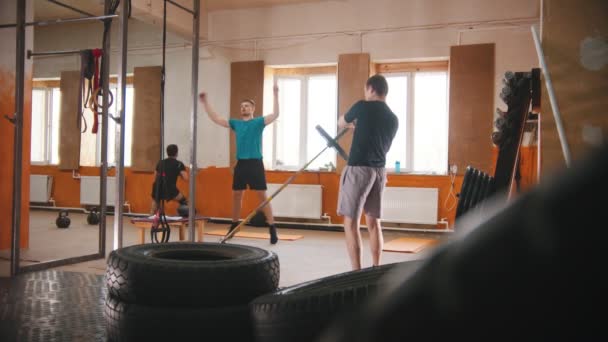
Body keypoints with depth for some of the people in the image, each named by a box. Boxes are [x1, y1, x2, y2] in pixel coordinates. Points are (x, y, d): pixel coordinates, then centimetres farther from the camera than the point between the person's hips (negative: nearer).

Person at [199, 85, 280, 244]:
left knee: (262, 196, -7)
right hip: (240, 164, 5)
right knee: (236, 195, 12)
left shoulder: (259, 122, 0)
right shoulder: (236, 123, 13)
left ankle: (272, 229, -6)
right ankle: (234, 225, 28)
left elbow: (275, 114, -14)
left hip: (255, 163, -5)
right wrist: (205, 102, 13)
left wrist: (276, 95, -22)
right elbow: (215, 118, 16)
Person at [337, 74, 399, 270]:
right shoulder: (393, 119, 10)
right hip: (379, 170, 6)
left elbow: (341, 123, 14)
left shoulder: (363, 107, -4)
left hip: (358, 169, -6)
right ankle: (376, 269, 16)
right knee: (373, 221, 13)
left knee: (351, 221, -2)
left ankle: (357, 272, -5)